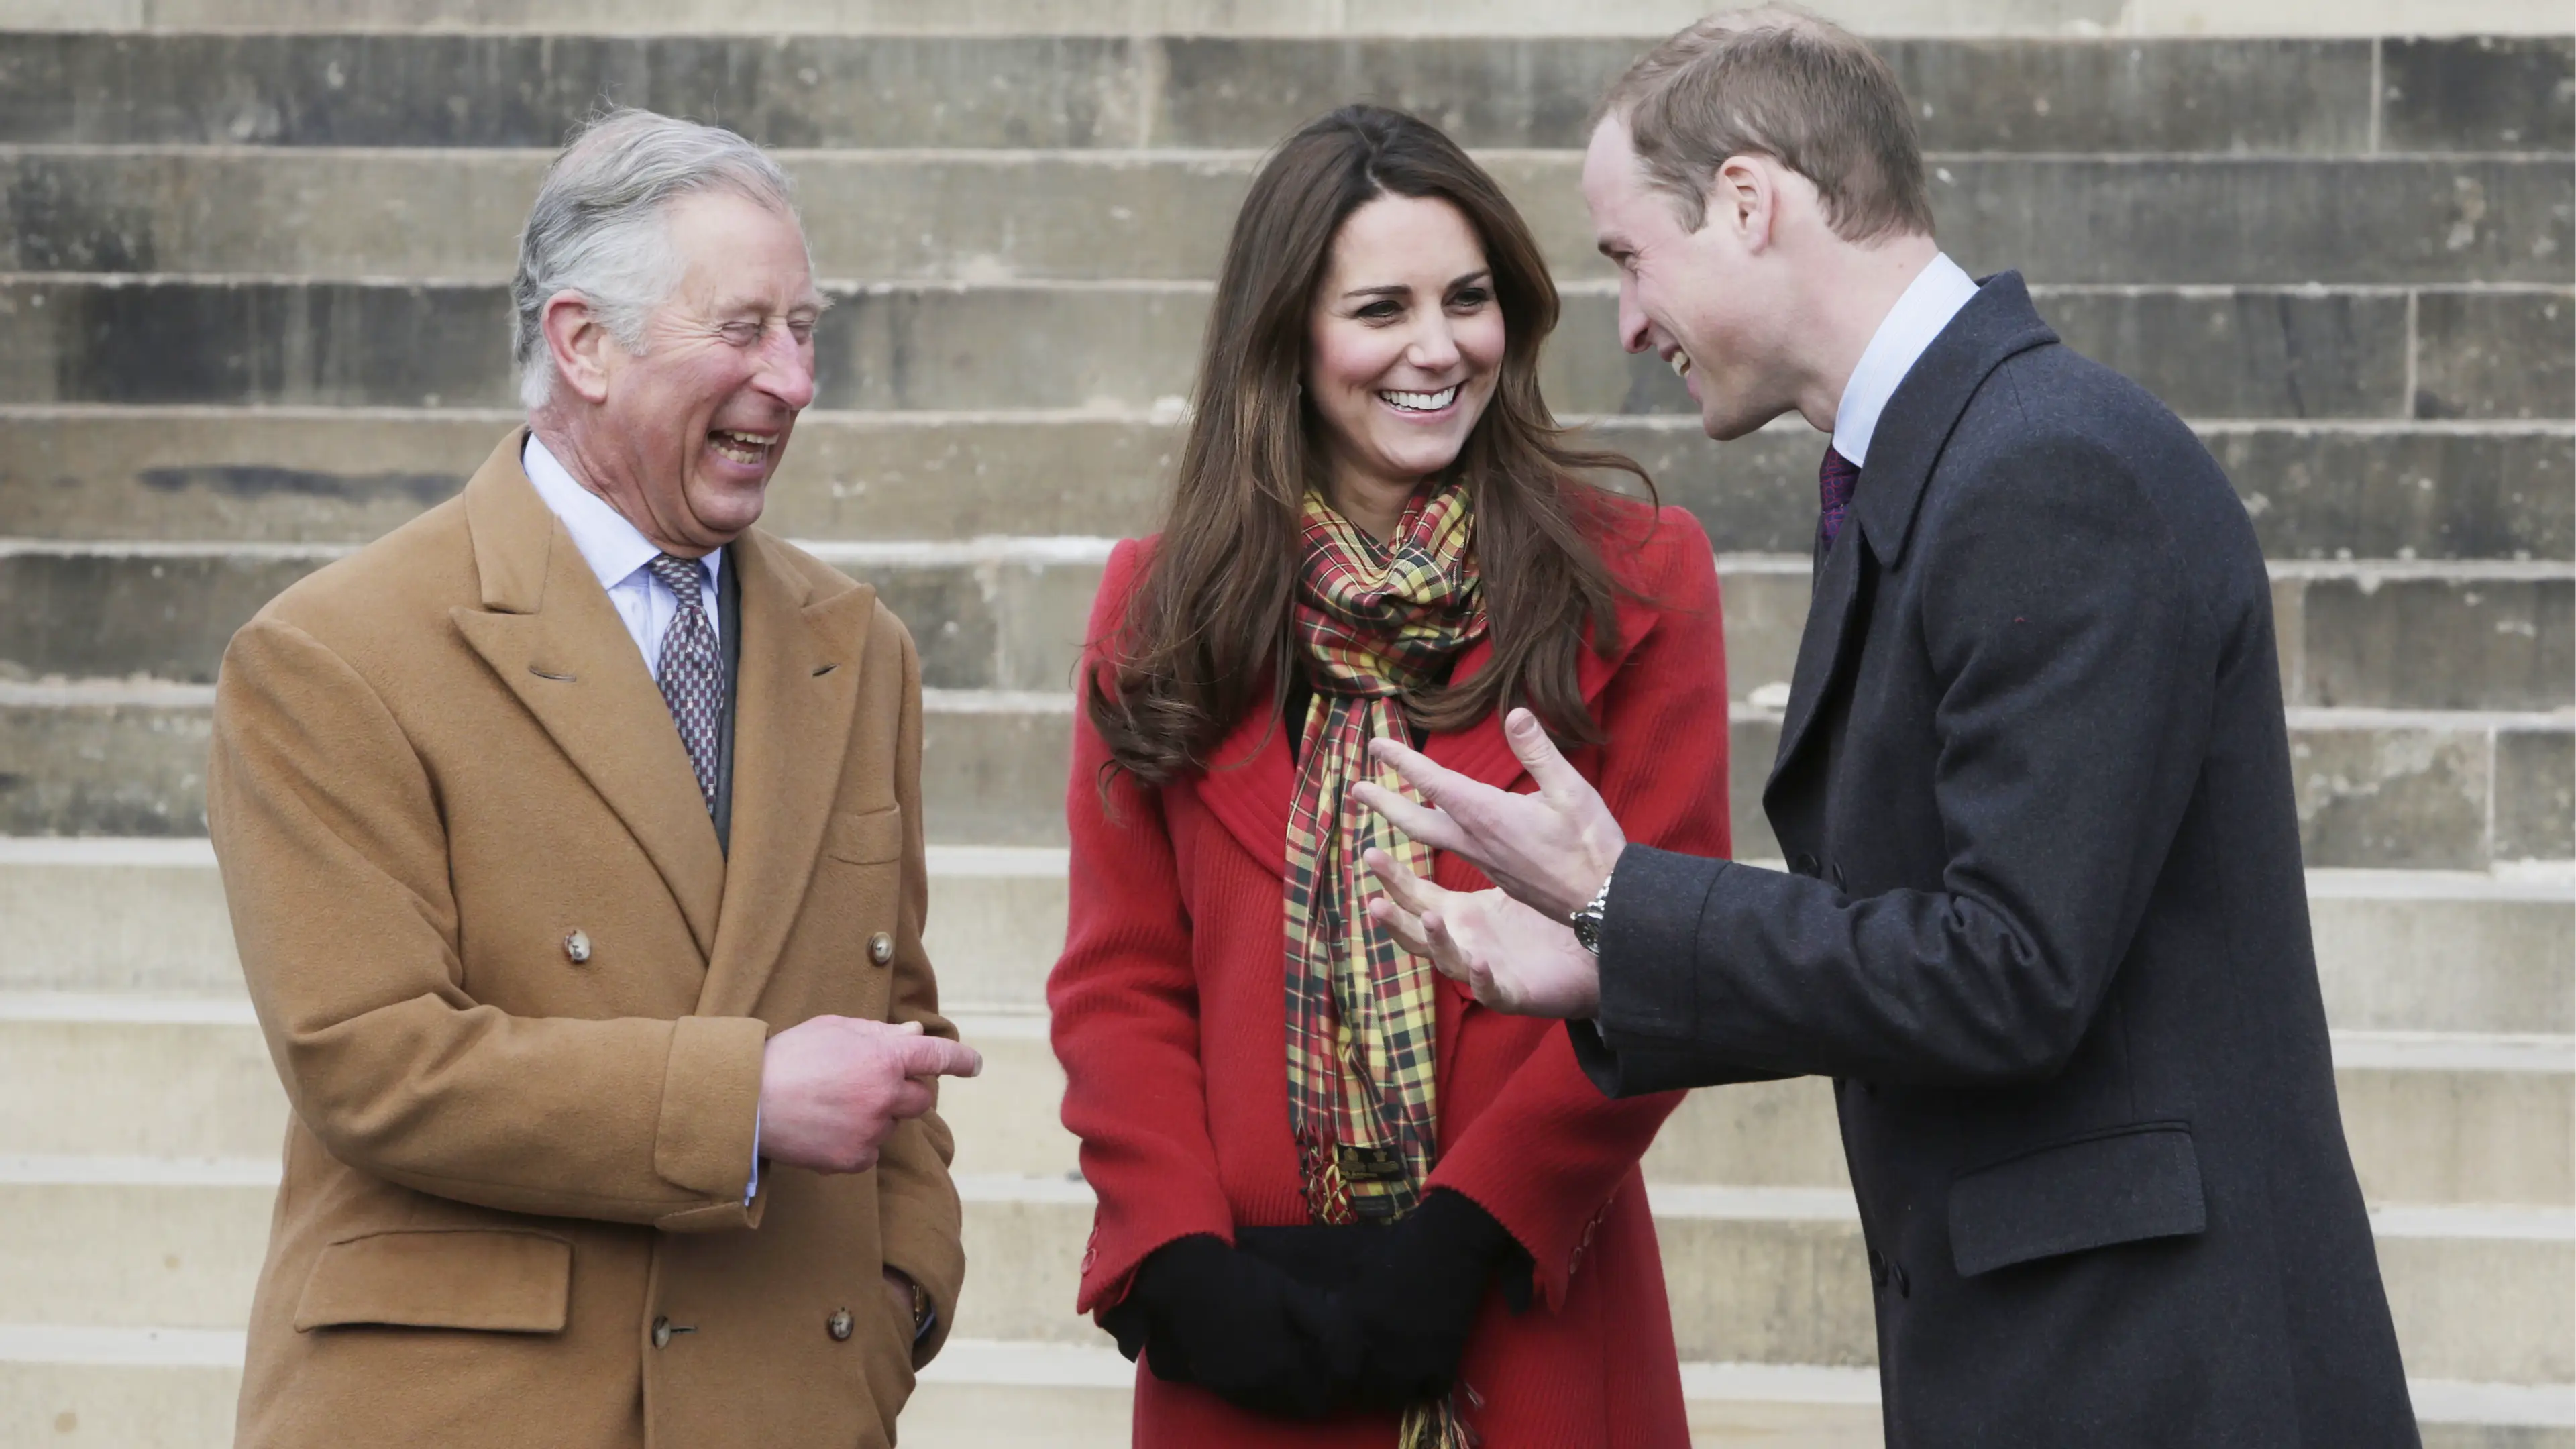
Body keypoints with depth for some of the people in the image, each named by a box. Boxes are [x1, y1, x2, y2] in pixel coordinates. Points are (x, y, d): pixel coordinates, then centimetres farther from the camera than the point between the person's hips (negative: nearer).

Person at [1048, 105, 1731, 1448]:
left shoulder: (1635, 583, 1)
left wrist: (1465, 1237, -14)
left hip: (1535, 1331, -1)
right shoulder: (1160, 607, 7)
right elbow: (1117, 982, 4)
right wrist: (1182, 1264, -10)